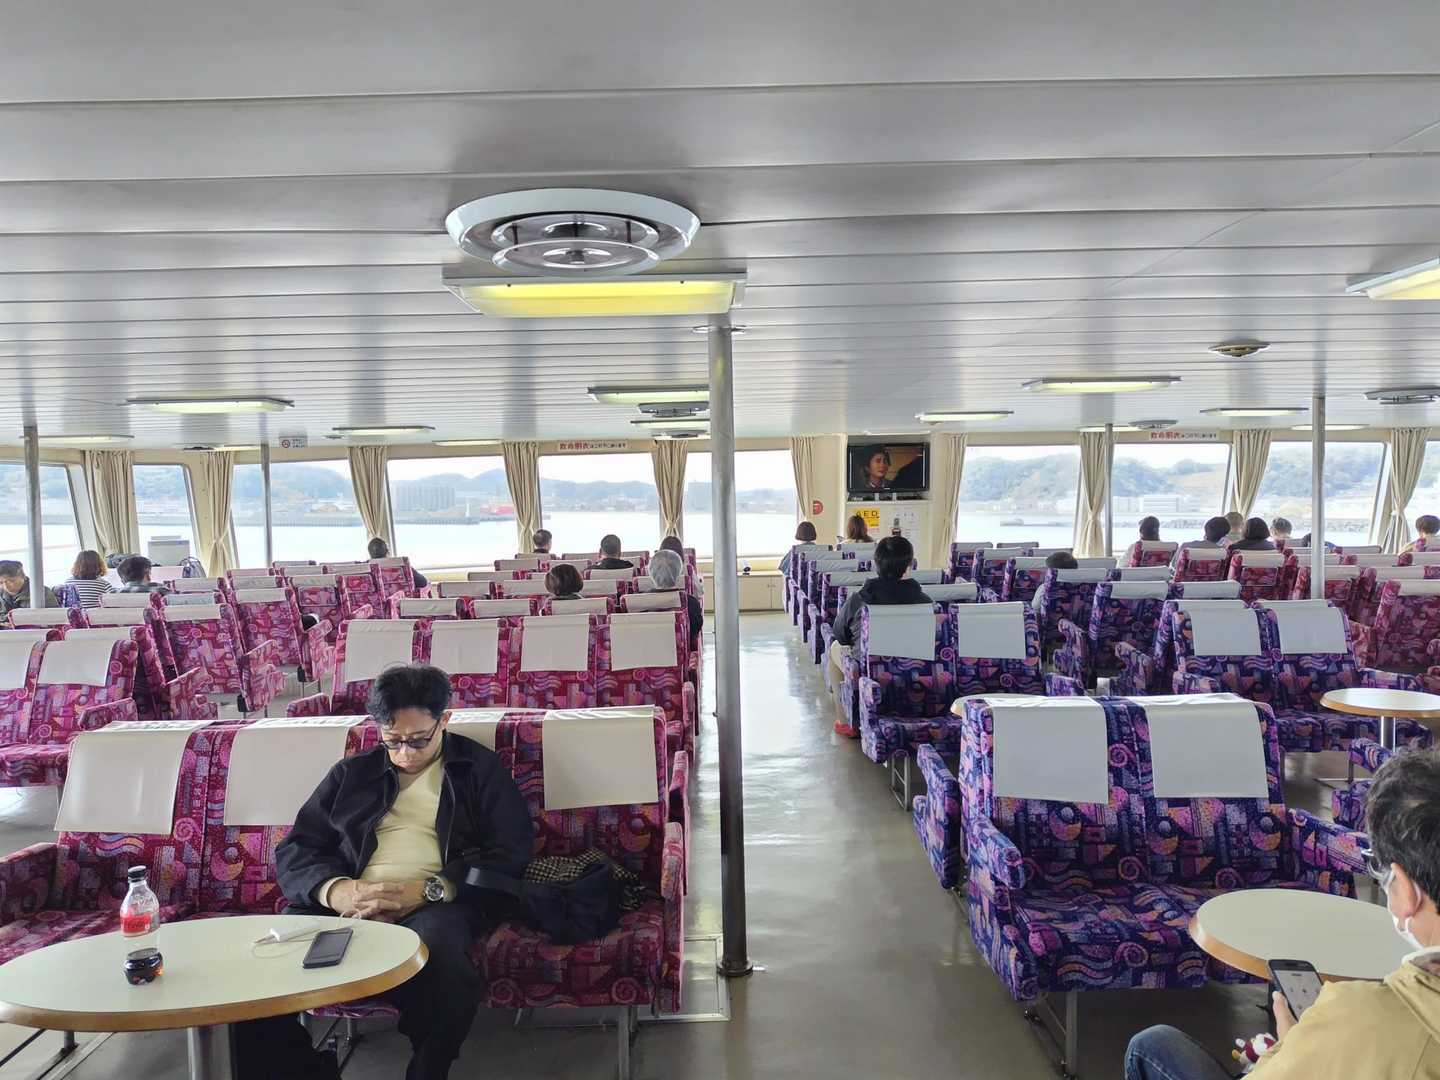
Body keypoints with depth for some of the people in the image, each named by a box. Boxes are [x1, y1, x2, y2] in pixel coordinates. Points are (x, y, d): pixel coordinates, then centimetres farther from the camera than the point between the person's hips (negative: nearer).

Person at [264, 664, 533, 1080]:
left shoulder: (479, 769, 14)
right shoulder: (351, 774, 24)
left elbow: (508, 855, 3)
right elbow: (294, 851, 16)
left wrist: (428, 890, -13)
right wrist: (335, 890, -8)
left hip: (436, 904, -3)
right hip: (346, 903, 3)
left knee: (440, 945, -38)